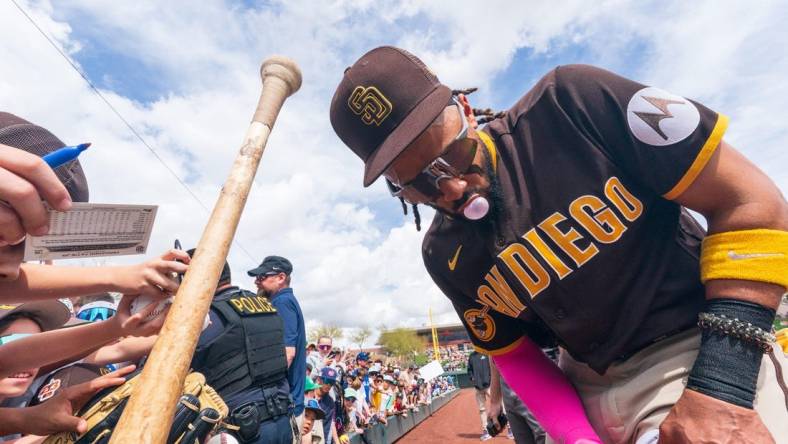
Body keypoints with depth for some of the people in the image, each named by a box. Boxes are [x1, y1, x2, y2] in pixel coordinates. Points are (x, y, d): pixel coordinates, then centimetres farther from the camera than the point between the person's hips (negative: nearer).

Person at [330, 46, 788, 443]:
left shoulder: (570, 103, -19)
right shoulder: (445, 257, -7)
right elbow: (518, 358, 3)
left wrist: (722, 387, -20)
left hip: (701, 350, -2)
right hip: (589, 384, 3)